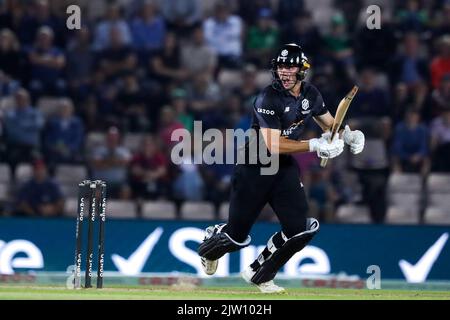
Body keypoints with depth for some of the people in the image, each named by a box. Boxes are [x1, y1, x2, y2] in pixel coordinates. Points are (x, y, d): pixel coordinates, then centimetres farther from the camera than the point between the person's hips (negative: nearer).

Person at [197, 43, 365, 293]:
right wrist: (314, 145, -34)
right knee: (237, 235, 0)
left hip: (286, 168, 6)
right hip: (254, 167, -6)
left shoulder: (310, 94, 0)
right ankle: (210, 242, 37)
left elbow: (329, 124, 15)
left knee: (300, 229, -9)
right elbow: (274, 145, -28)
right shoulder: (268, 99, -22)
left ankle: (259, 274, 11)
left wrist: (349, 136, -7)